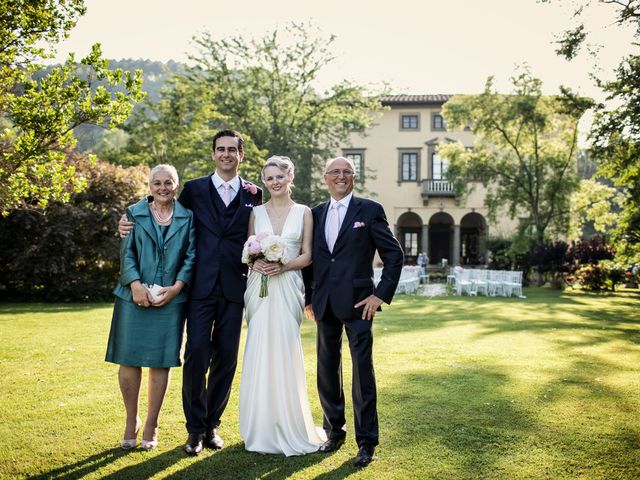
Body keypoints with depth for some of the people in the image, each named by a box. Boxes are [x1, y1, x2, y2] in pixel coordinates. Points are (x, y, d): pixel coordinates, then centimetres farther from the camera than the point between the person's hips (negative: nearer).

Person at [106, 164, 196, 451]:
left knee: (161, 362, 3)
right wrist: (135, 284, -13)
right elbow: (126, 252, 1)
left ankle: (151, 426, 16)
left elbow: (191, 256, 2)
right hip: (134, 296, 1)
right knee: (129, 360, 1)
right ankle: (131, 422, 19)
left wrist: (176, 287, -11)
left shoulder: (187, 217, 7)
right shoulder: (134, 213, 9)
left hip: (171, 297, 0)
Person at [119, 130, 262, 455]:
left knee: (226, 357, 7)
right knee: (196, 353, -6)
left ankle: (212, 424, 22)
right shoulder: (194, 189, 7)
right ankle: (195, 428, 8)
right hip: (201, 286, -1)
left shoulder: (253, 194, 9)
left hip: (234, 287, 1)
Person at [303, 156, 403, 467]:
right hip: (325, 304, 5)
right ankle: (334, 431, 28)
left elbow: (394, 255, -3)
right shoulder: (316, 214, 11)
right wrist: (309, 298, 11)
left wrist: (381, 294, -9)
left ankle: (366, 441, 11)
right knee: (327, 370, 12)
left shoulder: (370, 210, -2)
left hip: (357, 302, -4)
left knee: (363, 371, 0)